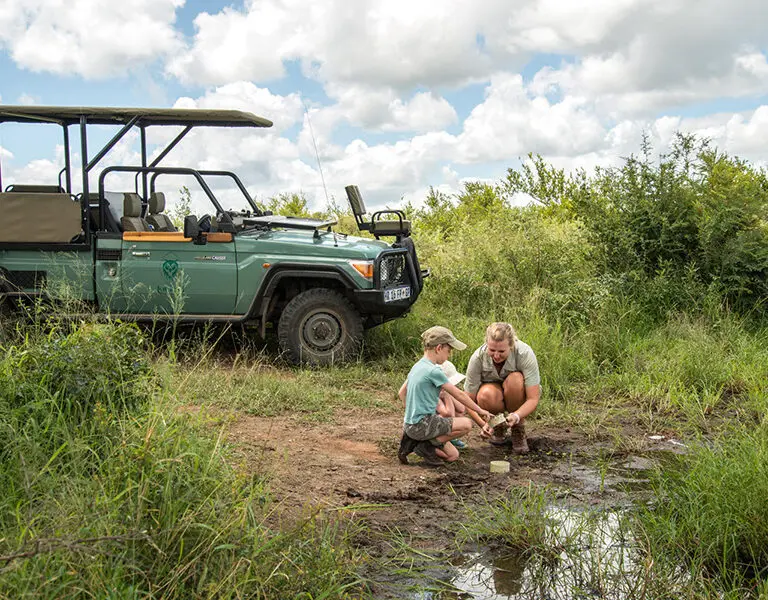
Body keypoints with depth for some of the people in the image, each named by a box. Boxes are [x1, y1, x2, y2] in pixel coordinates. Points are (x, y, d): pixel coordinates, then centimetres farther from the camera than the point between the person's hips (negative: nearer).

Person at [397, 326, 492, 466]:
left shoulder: (417, 366, 12)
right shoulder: (434, 371, -15)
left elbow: (402, 392, 22)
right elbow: (459, 394, -8)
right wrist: (480, 411, 2)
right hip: (422, 425, -9)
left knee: (452, 455, 10)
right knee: (466, 424, -12)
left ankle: (414, 441, 5)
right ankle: (427, 446, -10)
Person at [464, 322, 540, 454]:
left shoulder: (525, 354, -31)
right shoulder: (477, 358, -27)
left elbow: (533, 399, -31)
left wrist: (517, 416, -49)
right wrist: (484, 424, -38)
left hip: (520, 394, 0)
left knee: (515, 379, -36)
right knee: (486, 395, -36)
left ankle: (518, 430, -12)